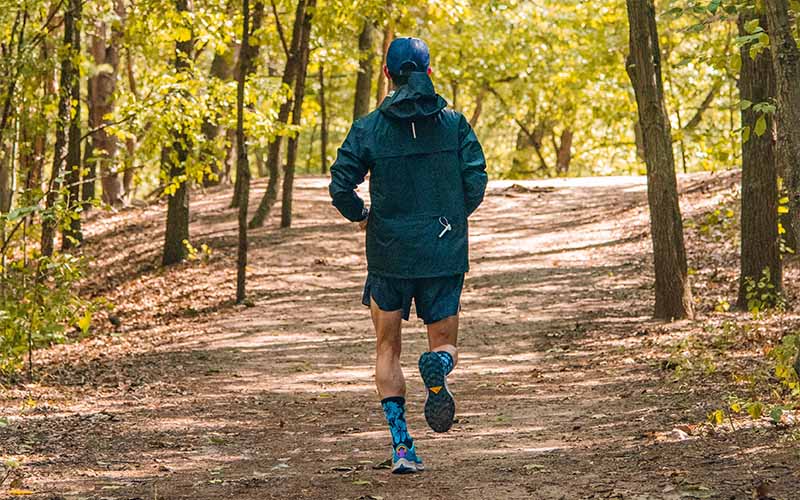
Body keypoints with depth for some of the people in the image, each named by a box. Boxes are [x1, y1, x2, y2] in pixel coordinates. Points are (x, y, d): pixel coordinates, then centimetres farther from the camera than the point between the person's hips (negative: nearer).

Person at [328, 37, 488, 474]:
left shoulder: (368, 129, -4)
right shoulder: (455, 123, -1)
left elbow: (340, 187, -10)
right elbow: (476, 184, -3)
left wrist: (360, 216, 10)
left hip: (389, 253, 0)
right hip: (445, 254, 0)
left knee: (387, 348, 14)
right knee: (444, 342, 13)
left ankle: (401, 444, 0)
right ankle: (437, 365, -26)